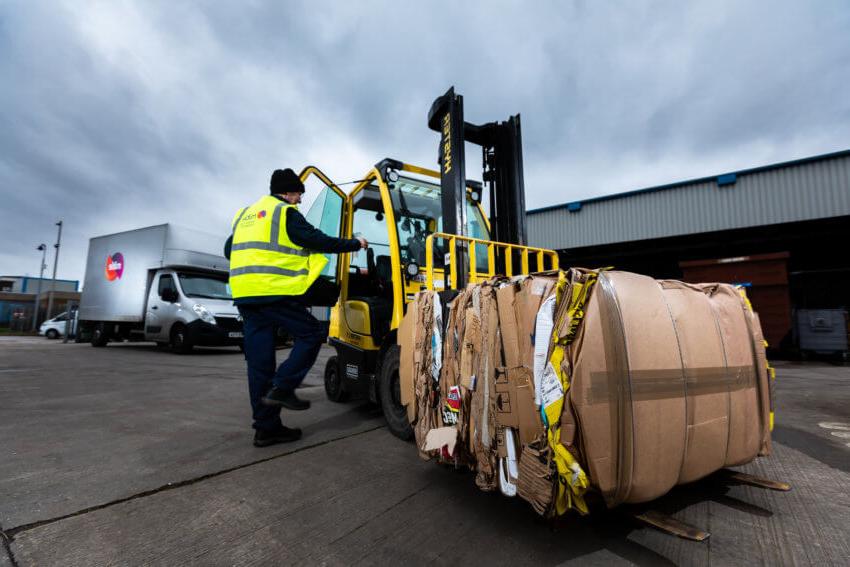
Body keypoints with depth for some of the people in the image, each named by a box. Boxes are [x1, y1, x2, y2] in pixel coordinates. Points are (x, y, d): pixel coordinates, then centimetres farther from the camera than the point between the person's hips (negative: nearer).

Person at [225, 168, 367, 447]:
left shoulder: (245, 214, 24)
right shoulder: (286, 213, -1)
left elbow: (229, 250, 29)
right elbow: (319, 241, -4)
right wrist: (355, 243, 7)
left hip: (245, 295, 8)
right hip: (274, 292, -8)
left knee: (259, 361, 7)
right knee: (311, 334, 5)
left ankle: (266, 427, 12)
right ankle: (281, 388, -6)